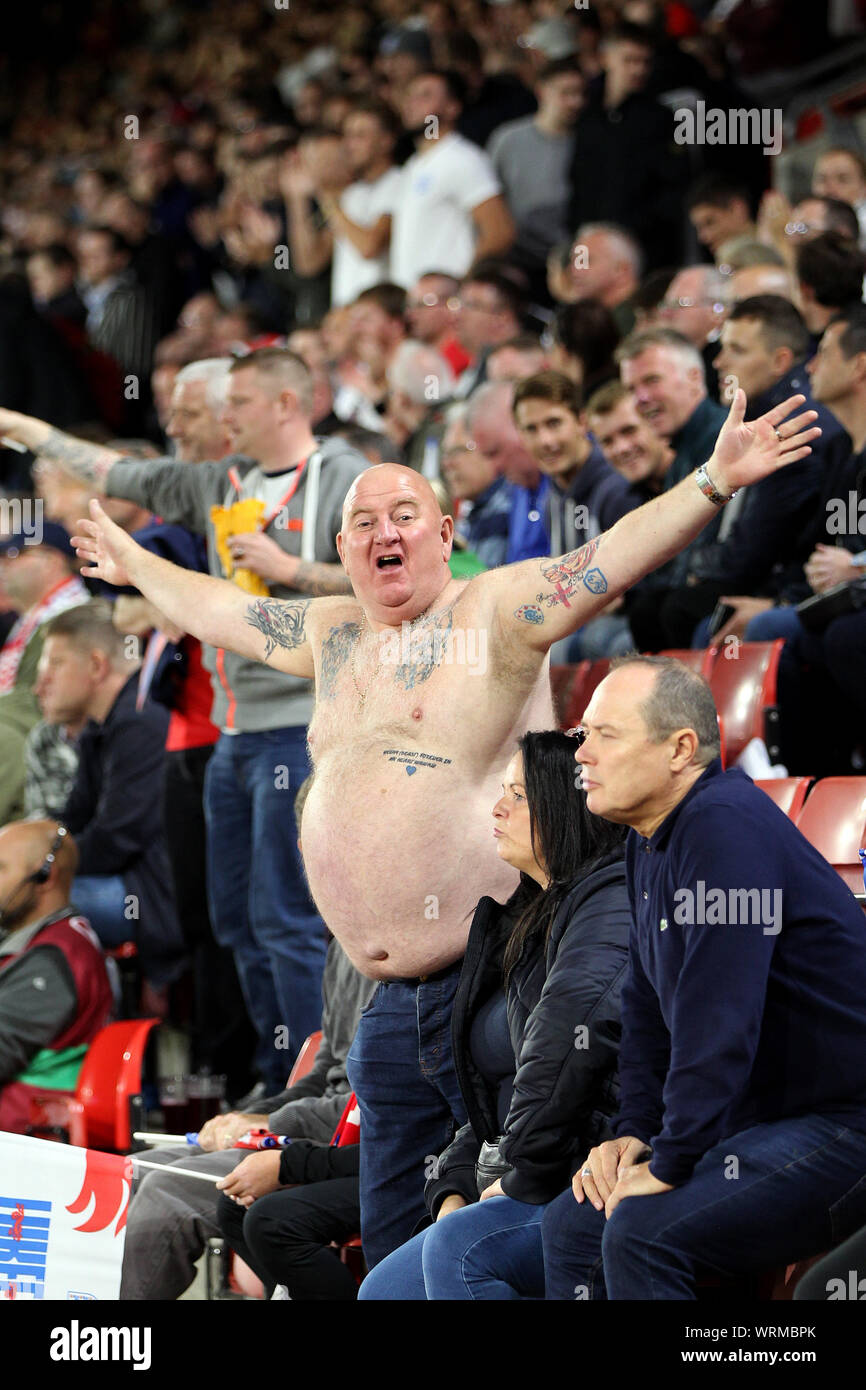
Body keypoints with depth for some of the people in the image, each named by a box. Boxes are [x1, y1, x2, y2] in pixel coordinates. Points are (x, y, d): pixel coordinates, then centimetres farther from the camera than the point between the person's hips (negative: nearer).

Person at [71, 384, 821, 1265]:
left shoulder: (497, 611, -3)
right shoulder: (333, 634, 17)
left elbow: (615, 556, -16)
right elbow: (217, 609, 34)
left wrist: (713, 482, -29)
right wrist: (133, 564, 47)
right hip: (390, 1008, 7)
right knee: (390, 1248, 10)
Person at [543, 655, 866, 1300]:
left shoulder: (725, 824, -21)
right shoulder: (649, 842, 12)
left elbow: (718, 1017, -26)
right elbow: (648, 1007, 18)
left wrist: (671, 1163, -22)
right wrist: (635, 1132, 4)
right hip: (757, 1122, 10)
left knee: (642, 1232, -26)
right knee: (571, 1224, 6)